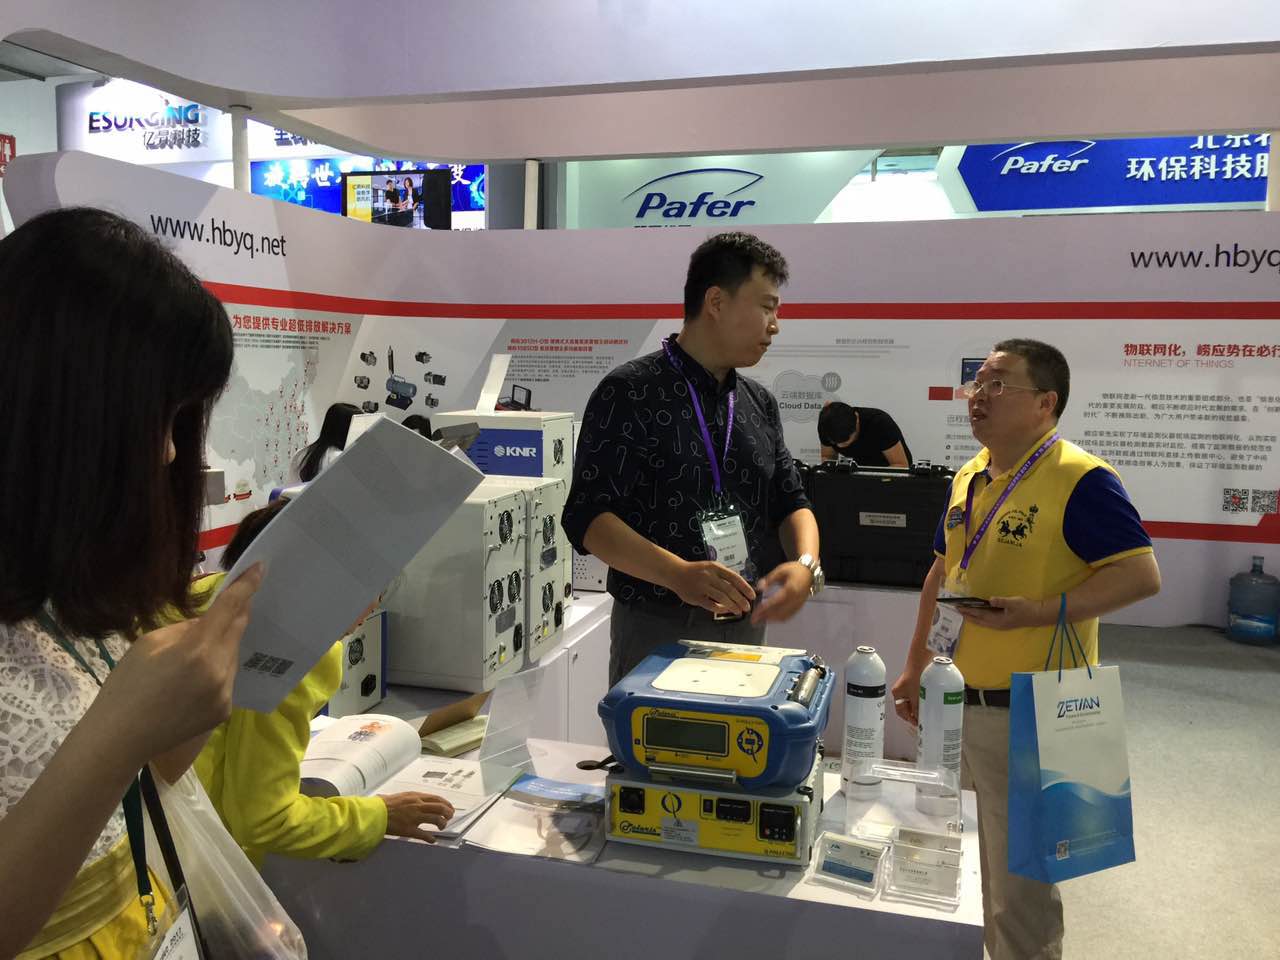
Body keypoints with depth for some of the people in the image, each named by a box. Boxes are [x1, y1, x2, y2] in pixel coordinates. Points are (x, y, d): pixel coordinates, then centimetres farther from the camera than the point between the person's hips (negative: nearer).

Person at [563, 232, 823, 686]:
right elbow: (587, 516, -14)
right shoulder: (629, 393, -10)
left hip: (746, 628, 6)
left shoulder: (760, 404, 9)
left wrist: (806, 564, -10)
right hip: (655, 629, -6)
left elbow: (791, 504, 13)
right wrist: (679, 575, -29)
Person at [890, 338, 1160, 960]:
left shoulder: (1080, 479, -15)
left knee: (1018, 877, 5)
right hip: (957, 701, 8)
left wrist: (1041, 612, -27)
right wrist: (916, 665, 17)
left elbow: (1141, 575, -18)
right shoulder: (969, 477, 8)